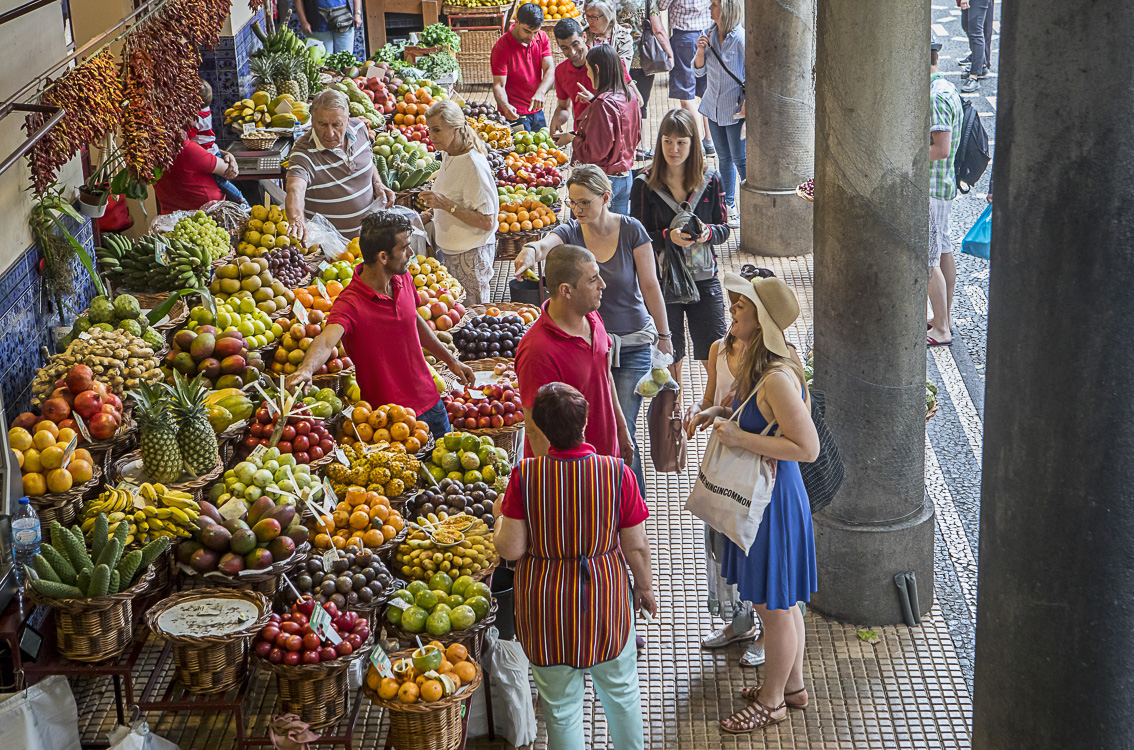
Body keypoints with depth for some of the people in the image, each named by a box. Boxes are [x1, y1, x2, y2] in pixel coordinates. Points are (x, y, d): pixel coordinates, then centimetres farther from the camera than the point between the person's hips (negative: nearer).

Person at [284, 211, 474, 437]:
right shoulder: (350, 303, -25)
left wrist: (451, 361, 24)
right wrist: (306, 370, -64)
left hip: (430, 401, 7)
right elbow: (326, 341, -43)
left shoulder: (403, 278, -2)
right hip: (390, 417, -7)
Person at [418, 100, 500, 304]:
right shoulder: (449, 156, 4)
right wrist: (432, 212, 5)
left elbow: (486, 222, -25)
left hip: (471, 255, -9)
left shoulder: (474, 165, -24)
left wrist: (447, 205, -30)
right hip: (448, 249, 9)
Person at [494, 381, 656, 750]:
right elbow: (636, 547, -9)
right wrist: (645, 586, 10)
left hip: (547, 607, -1)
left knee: (561, 707, 16)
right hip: (606, 603, 1)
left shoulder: (525, 476, -18)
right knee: (621, 692, 25)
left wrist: (500, 517, 6)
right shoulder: (617, 473, -17)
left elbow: (510, 549, -14)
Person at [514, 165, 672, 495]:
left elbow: (650, 286, -3)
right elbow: (545, 244, -30)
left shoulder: (631, 230, -8)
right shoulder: (570, 232, -6)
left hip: (631, 345, -2)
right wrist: (530, 251, -54)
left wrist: (664, 336, 2)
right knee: (590, 427, 4)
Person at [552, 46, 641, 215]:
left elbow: (594, 152, -21)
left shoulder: (603, 105, -22)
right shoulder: (629, 96, 4)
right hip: (625, 175, 9)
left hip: (603, 179, -9)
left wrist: (572, 138, -4)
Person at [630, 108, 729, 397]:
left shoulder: (710, 180, 1)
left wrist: (708, 232, -17)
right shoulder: (645, 184, -4)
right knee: (670, 359, 8)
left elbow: (724, 229, 6)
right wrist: (668, 236, -22)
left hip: (704, 278, 1)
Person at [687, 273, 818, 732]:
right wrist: (721, 413, 4)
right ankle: (793, 685, 39)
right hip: (760, 494, 10)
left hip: (774, 501, -10)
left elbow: (807, 447, -28)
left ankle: (771, 702, 24)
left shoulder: (777, 378, -27)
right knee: (781, 602, 23)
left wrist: (741, 439, -27)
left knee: (773, 606, 7)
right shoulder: (762, 366, 3)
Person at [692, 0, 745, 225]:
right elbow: (699, 71, 8)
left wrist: (746, 106, -18)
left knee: (740, 160, -2)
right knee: (724, 158, 15)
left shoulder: (741, 39, -18)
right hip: (714, 106, 7)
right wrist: (701, 51, -10)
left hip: (735, 111, -7)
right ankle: (728, 206, 25)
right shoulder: (711, 35, 3)